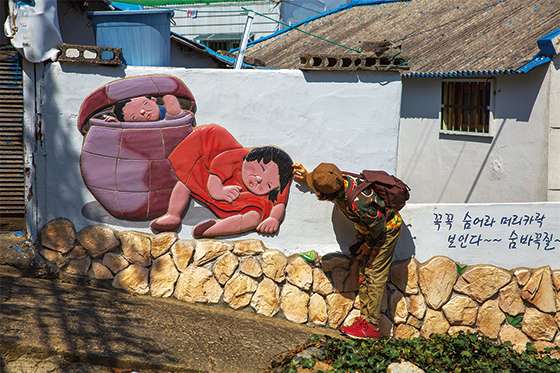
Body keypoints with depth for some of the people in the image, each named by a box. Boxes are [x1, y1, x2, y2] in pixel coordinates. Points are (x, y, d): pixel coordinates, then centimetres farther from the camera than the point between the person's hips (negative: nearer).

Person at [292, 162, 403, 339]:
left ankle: (372, 326, -5)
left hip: (386, 228, -8)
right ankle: (364, 317, 13)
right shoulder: (340, 181, -19)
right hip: (366, 227, 8)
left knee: (374, 274, -8)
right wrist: (307, 176, -2)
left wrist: (368, 244, -8)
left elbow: (378, 225, -26)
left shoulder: (358, 202, -41)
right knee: (363, 272, 8)